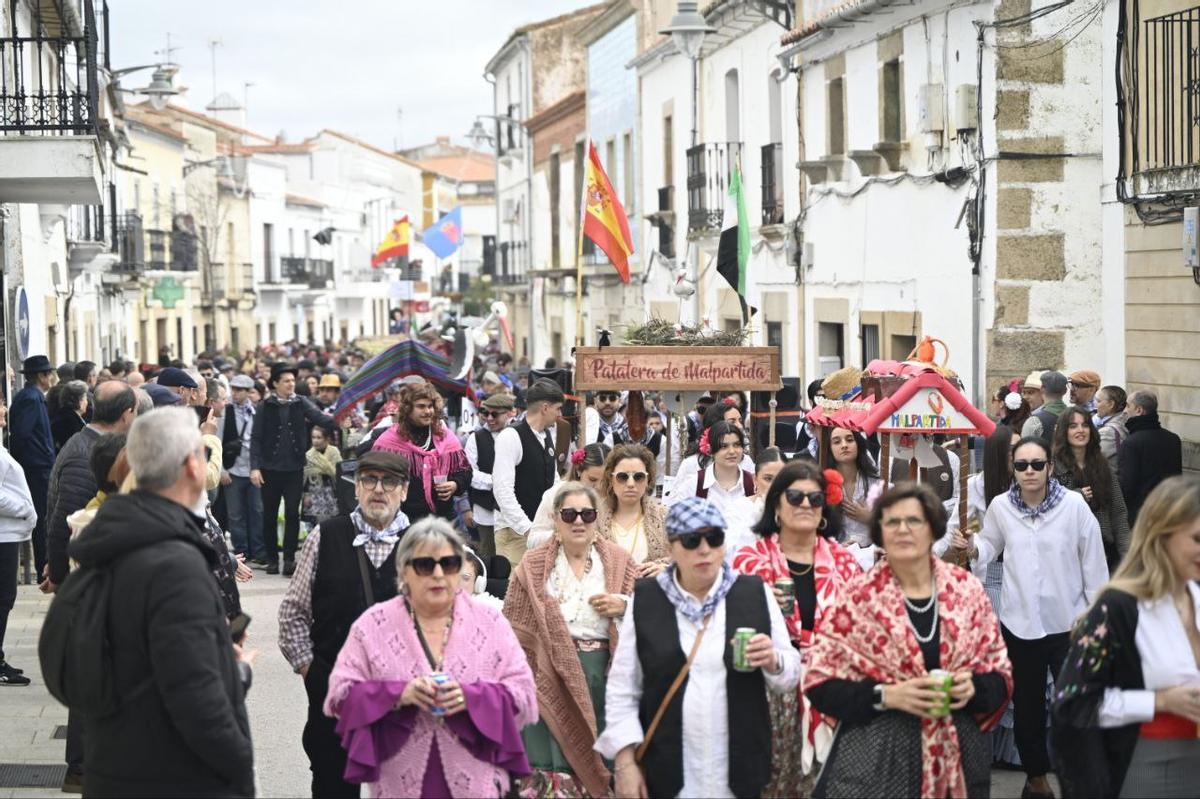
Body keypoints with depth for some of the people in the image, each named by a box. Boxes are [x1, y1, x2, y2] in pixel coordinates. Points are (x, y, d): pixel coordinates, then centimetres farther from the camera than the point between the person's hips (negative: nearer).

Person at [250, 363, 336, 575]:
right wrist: (255, 467, -9)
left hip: (294, 469, 1)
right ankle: (272, 559, 16)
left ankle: (289, 559, 2)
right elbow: (256, 438, -1)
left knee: (292, 514, -4)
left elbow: (320, 418, -9)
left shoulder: (301, 404, 3)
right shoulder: (265, 407, -1)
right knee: (269, 515, 6)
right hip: (270, 469, 0)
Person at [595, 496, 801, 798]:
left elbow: (791, 676, 6)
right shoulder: (645, 600, 1)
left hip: (740, 769, 1)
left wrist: (773, 662, -15)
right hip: (666, 769, -1)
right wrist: (625, 761, -5)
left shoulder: (755, 594, 3)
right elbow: (622, 688, 2)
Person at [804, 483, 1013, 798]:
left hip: (957, 758, 3)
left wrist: (974, 688, -11)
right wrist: (886, 695, -17)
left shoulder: (968, 591, 3)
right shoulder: (858, 597, -4)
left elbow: (1001, 675, 10)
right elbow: (819, 683, -5)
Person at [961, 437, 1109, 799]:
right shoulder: (1000, 507, -5)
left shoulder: (1074, 505, -12)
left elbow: (1094, 564, -6)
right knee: (1027, 704, 16)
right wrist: (972, 549, -11)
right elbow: (990, 546, 11)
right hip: (1019, 622, 3)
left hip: (1069, 622, -3)